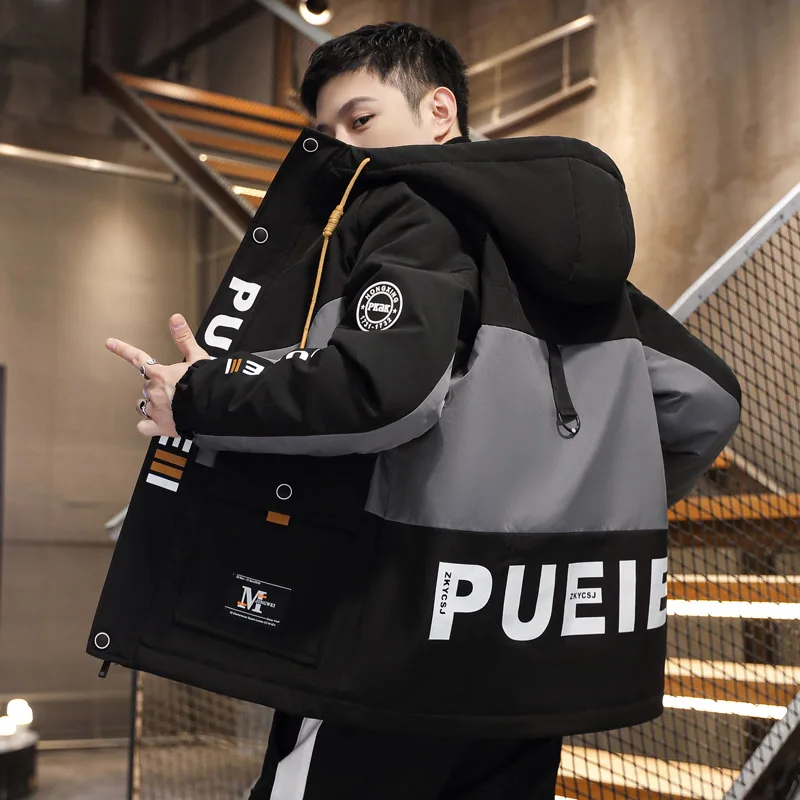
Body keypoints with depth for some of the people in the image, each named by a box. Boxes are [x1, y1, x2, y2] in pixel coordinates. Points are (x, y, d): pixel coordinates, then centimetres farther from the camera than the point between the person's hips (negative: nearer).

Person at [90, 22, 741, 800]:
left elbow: (383, 388, -26)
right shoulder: (574, 246, 15)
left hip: (407, 638, -8)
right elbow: (707, 399, 16)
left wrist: (199, 399, -13)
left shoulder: (418, 209, -7)